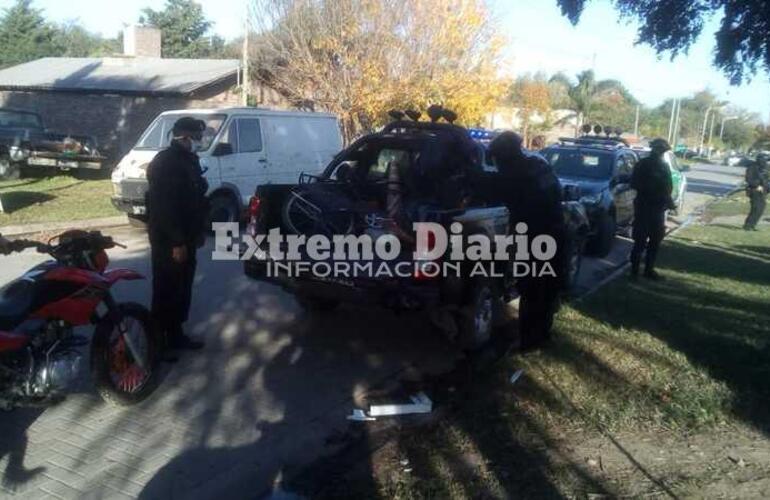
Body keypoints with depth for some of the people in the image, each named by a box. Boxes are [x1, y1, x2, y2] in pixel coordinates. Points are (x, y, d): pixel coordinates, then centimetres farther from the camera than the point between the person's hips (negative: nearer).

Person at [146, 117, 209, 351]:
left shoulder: (190, 159, 13)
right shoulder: (165, 162, -17)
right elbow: (164, 206, -24)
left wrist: (199, 231, 18)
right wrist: (177, 242, -26)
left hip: (185, 237, 9)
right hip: (169, 239, -9)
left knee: (182, 287, 15)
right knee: (167, 288, -3)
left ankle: (175, 334, 26)